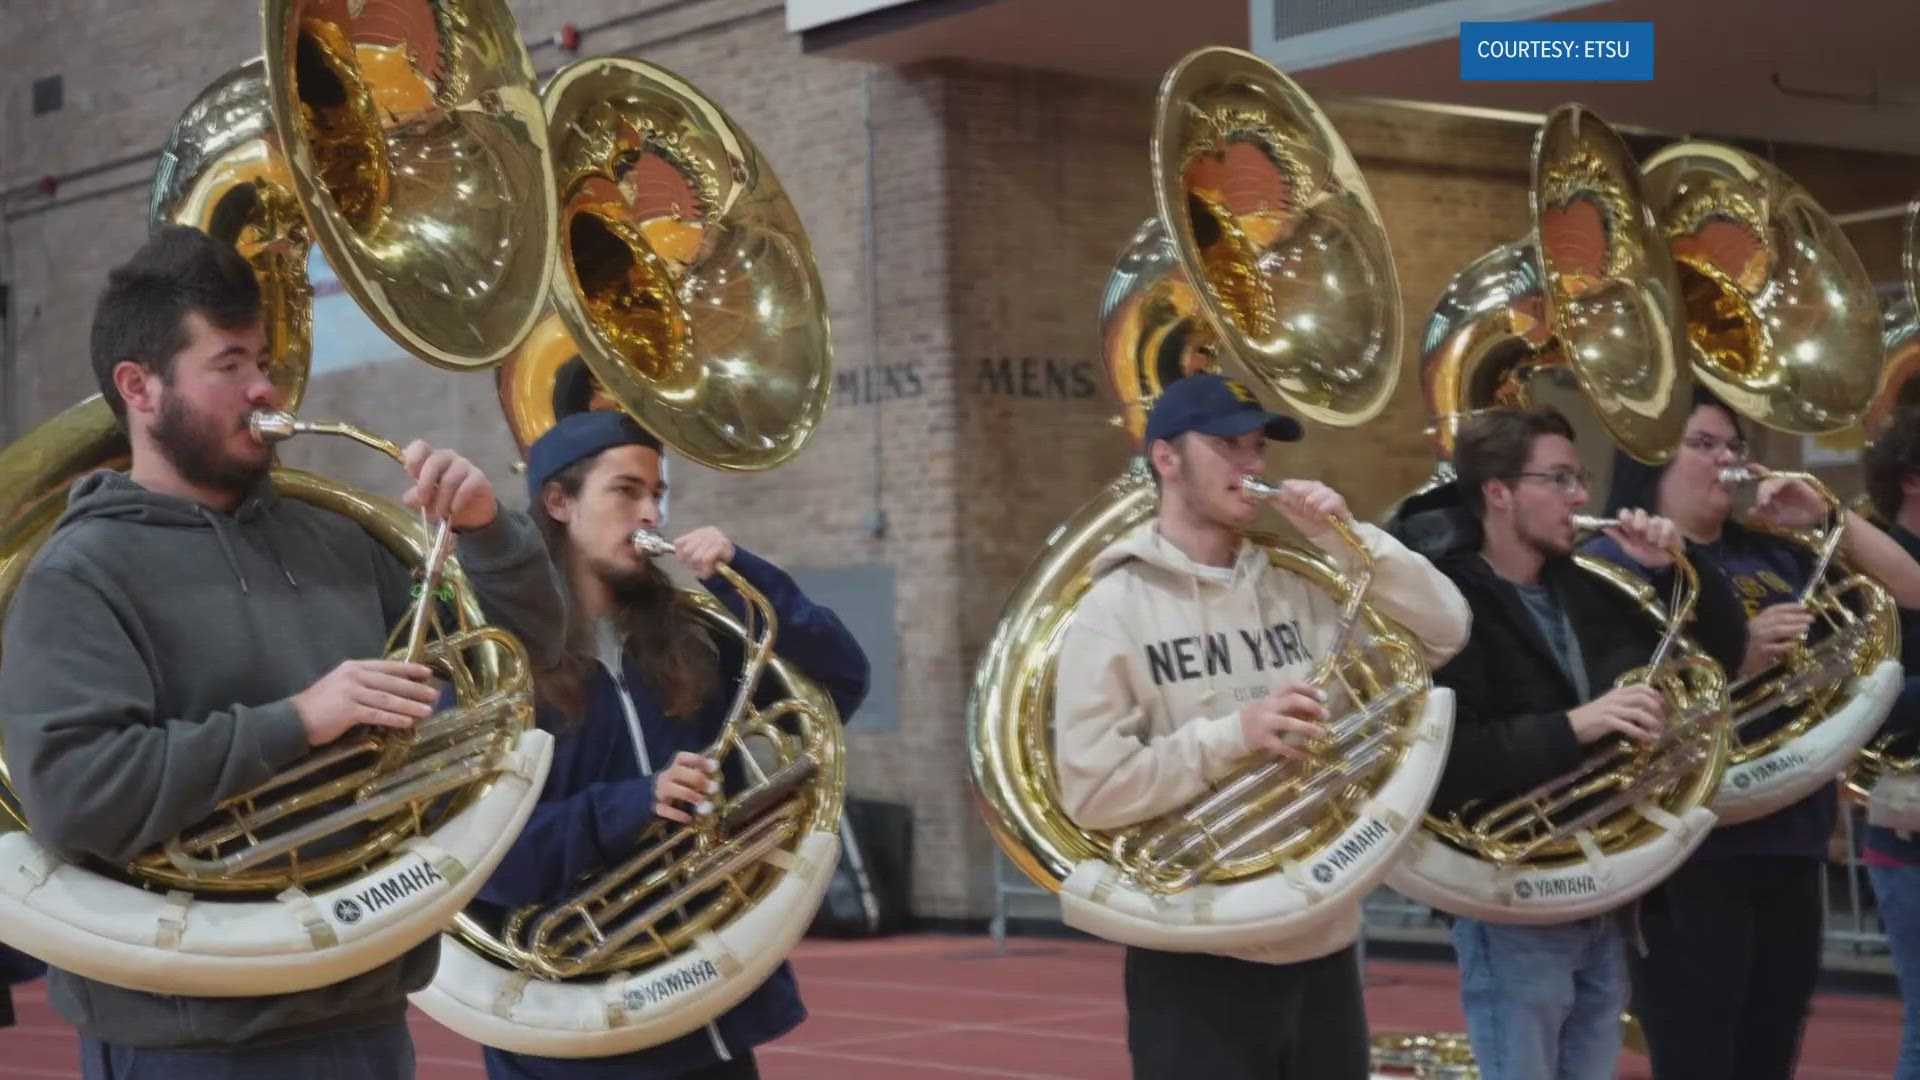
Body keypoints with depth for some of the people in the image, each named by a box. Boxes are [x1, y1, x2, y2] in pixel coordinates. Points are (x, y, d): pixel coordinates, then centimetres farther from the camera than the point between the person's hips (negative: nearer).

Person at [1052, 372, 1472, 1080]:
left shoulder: (1298, 590, 8)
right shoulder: (1114, 610, -7)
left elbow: (1446, 632, 3)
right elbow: (1091, 791, -14)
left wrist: (1346, 539, -6)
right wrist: (1231, 737, -23)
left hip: (1323, 952, 5)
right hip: (1200, 967, -5)